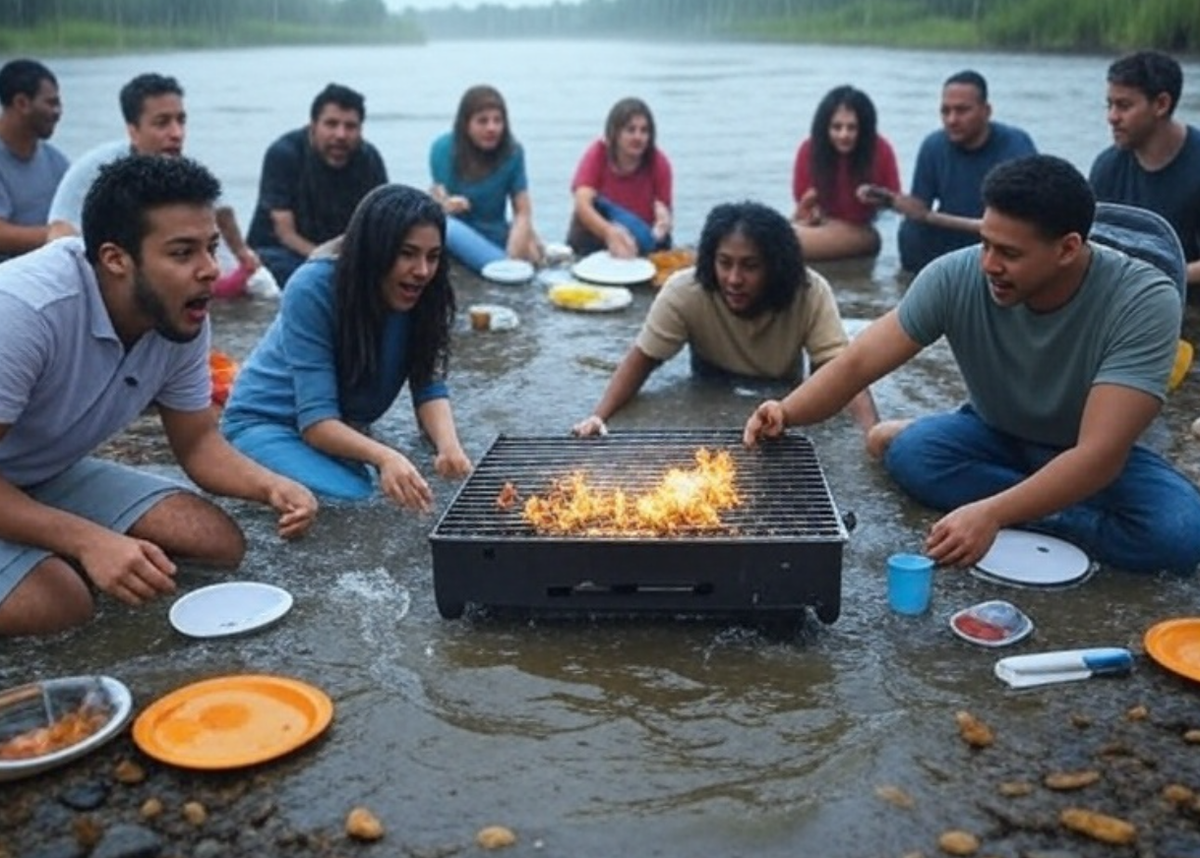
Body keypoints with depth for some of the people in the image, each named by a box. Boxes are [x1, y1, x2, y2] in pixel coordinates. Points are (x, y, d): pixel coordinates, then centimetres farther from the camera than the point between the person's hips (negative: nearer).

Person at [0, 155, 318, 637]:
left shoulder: (184, 320, -13)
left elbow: (197, 441, -2)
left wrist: (271, 487, -21)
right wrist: (88, 541, -41)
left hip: (55, 478, 6)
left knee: (220, 543, -5)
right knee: (56, 604, -30)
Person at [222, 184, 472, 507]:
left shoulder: (422, 294, -15)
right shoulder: (314, 288, -29)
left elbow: (429, 387, -14)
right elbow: (316, 419, -32)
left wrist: (448, 446, -36)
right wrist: (384, 456, -51)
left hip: (345, 427, 6)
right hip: (266, 423, -6)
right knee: (355, 502, -27)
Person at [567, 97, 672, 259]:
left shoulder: (658, 162, -8)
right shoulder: (597, 154, -11)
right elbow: (582, 204, -26)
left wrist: (663, 219, -32)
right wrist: (609, 232, -45)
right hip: (595, 245, 0)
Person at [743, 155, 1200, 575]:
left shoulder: (1144, 302, -30)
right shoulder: (956, 277, -24)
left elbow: (1099, 454, -36)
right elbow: (859, 362, -22)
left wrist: (991, 513, -48)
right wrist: (786, 414, -41)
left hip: (1092, 458, -2)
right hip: (995, 435, 2)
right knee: (910, 452, -30)